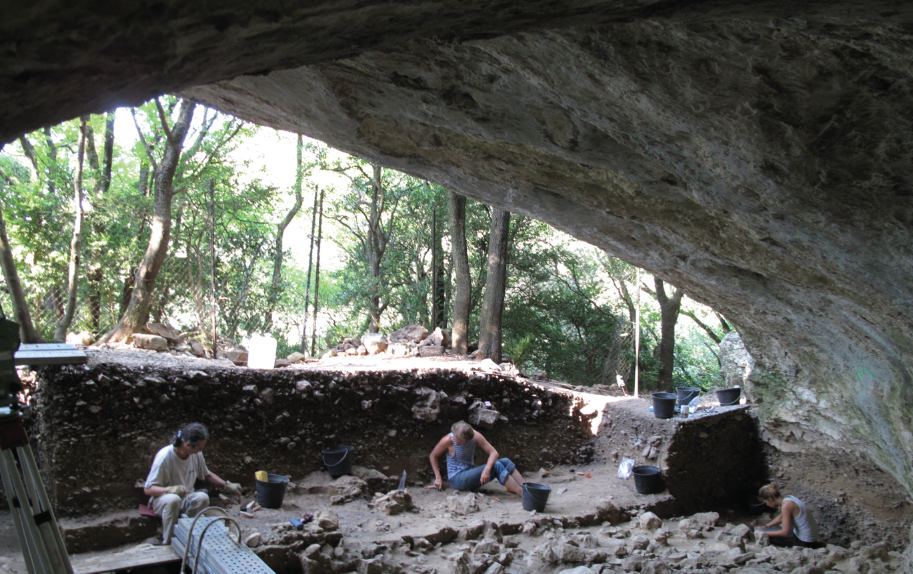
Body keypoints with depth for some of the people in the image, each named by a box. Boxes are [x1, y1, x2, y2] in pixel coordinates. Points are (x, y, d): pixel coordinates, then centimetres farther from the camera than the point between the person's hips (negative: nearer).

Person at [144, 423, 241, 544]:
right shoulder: (164, 457, -23)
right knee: (173, 499, -39)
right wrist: (170, 489, -39)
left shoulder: (196, 454, -5)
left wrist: (226, 485, 2)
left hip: (186, 500, 4)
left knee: (203, 497, -29)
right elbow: (148, 489, -21)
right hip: (162, 500, -4)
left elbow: (207, 475, 14)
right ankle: (168, 543, -24)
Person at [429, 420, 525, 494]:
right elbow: (433, 456, -2)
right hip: (457, 479, -6)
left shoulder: (475, 436, -9)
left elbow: (494, 453, -11)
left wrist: (486, 470, -28)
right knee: (496, 466, -25)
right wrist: (438, 478, -6)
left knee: (505, 462, -12)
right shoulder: (448, 440, -17)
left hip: (471, 474, 6)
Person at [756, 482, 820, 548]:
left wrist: (765, 532, -14)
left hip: (805, 543, -9)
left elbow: (785, 533, -22)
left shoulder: (786, 505, -24)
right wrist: (766, 526, 17)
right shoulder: (788, 498, 3)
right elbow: (780, 518, 21)